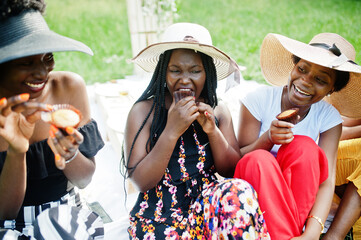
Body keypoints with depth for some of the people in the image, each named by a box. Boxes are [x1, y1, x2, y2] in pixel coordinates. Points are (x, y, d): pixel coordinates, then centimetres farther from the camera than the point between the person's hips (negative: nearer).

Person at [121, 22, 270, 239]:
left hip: (207, 206, 5)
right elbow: (141, 182, -9)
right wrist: (171, 131, -19)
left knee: (239, 190, -27)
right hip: (159, 216, -5)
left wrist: (213, 131, -10)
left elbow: (233, 170, 6)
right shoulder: (144, 111, -4)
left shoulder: (218, 111, 8)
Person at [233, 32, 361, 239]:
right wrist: (267, 139, -29)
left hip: (302, 199, 1)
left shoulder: (329, 118, -4)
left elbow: (327, 182, -16)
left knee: (303, 146, -26)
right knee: (259, 159, -33)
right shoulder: (259, 100, -9)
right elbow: (237, 160, -8)